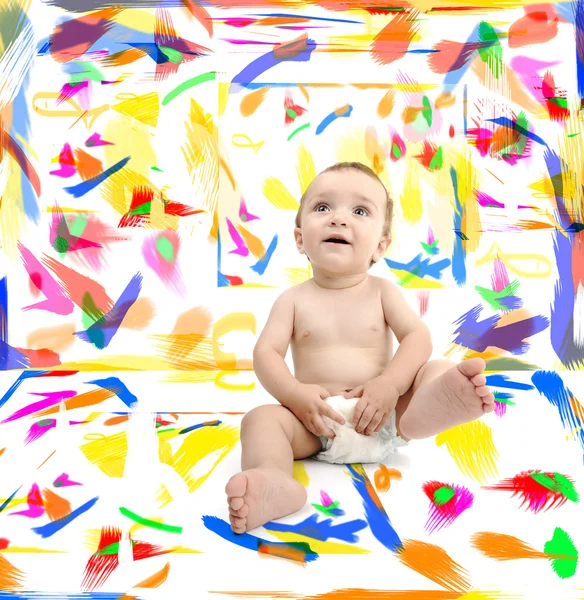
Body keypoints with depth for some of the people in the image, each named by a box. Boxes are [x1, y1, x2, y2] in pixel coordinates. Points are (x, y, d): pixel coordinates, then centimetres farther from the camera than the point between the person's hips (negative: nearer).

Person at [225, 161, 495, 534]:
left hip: (384, 419, 1)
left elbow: (418, 337, -5)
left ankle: (430, 407, -54)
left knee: (437, 370, -20)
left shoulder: (382, 291, 6)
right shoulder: (294, 300, 5)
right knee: (261, 418, -25)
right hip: (317, 422, 0)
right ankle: (274, 482, -52)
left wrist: (389, 384, -22)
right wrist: (296, 394, -22)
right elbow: (266, 352, -4)